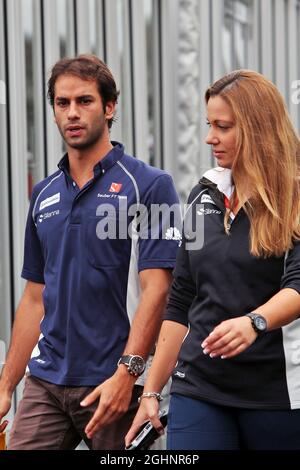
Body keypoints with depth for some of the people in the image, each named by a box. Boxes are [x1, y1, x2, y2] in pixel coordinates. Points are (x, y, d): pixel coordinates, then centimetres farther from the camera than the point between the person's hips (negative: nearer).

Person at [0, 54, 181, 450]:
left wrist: (126, 373, -21)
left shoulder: (148, 185, -5)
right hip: (46, 383, 5)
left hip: (117, 386, -5)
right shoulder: (44, 195, 13)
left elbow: (155, 290, -12)